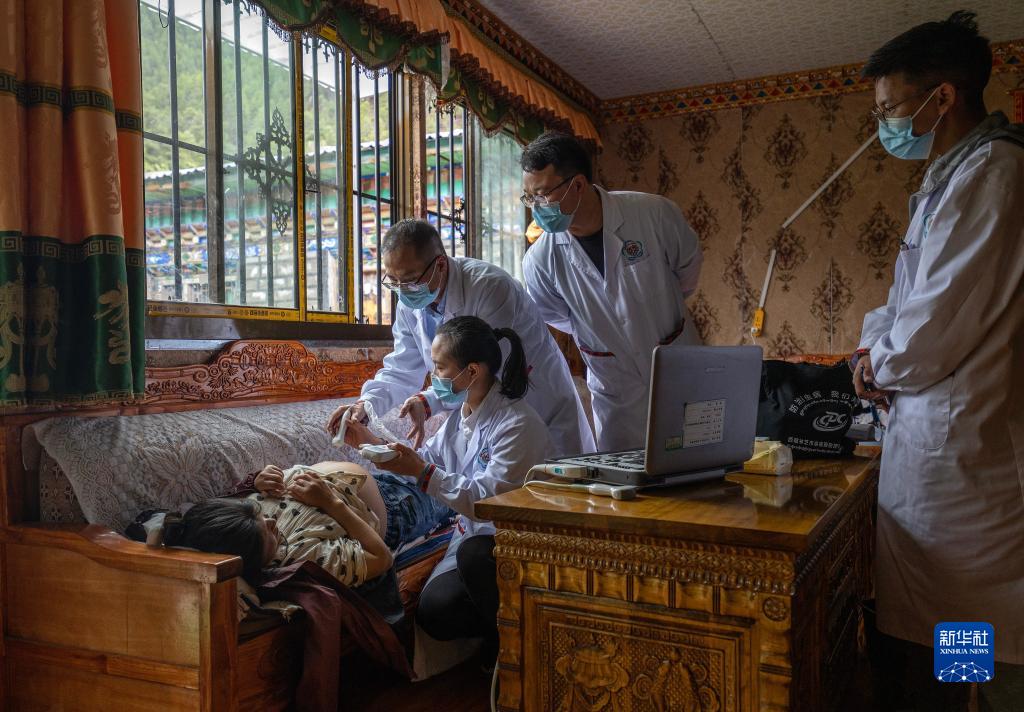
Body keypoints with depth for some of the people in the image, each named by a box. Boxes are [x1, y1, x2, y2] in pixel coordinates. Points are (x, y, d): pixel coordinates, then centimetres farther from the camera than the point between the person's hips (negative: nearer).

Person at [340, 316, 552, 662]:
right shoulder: (462, 412, 6)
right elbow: (428, 459, 19)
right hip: (473, 534, 7)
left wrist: (422, 473, -28)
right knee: (434, 613, -16)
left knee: (473, 553, -38)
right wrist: (369, 441, 9)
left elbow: (489, 500, -28)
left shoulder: (517, 423, -22)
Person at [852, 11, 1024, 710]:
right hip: (932, 431, 10)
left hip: (955, 441, -10)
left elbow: (937, 330, -20)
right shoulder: (958, 175, 17)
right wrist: (878, 345, 3)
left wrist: (879, 366, -1)